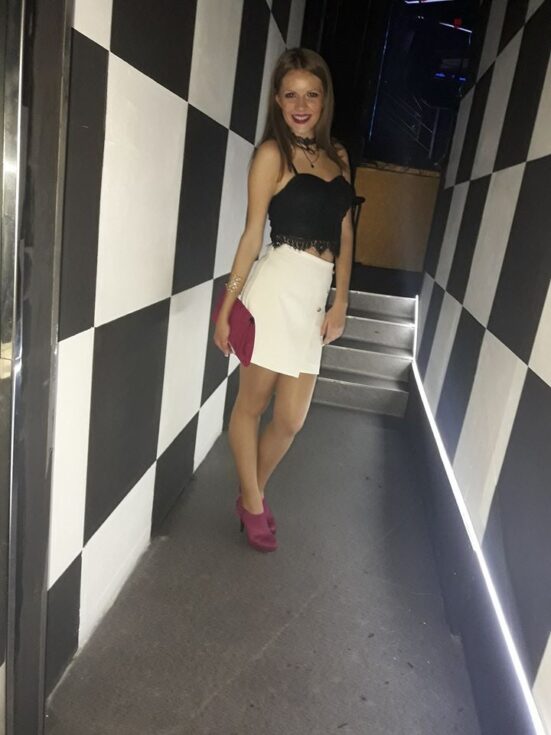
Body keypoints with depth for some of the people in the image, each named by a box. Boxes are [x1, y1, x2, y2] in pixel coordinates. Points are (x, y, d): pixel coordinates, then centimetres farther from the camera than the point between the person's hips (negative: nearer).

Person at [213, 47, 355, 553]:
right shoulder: (272, 154, 0)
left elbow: (345, 234, 14)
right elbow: (253, 232, -3)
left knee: (292, 417, 7)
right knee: (252, 404, 6)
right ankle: (253, 504, 26)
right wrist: (228, 303, -4)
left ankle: (253, 493, 32)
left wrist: (341, 303, 8)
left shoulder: (338, 156, 16)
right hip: (279, 284, -5)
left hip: (316, 293, 5)